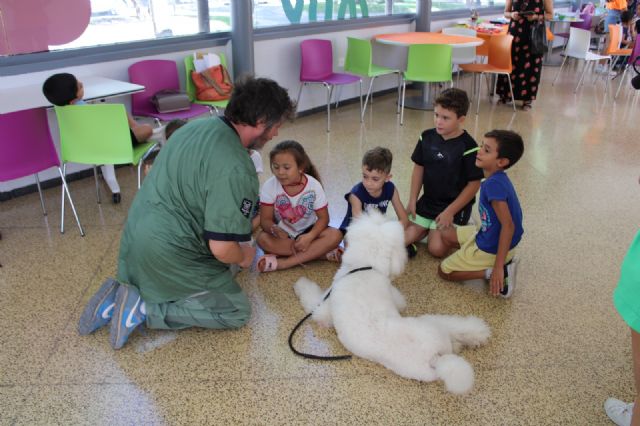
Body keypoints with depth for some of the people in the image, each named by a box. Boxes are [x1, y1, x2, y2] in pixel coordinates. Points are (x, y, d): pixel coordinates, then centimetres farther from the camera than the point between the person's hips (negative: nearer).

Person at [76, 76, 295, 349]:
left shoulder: (197, 125, 3)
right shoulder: (236, 171, -25)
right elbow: (222, 248, -25)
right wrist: (243, 257, 0)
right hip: (168, 254, -9)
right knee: (237, 312, 5)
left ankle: (120, 294, 14)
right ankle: (144, 310, -4)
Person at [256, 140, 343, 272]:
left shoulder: (313, 185, -16)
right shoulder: (269, 186, -16)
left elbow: (323, 218, -11)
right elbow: (265, 219, -16)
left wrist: (309, 237, -31)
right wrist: (275, 229, -41)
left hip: (307, 232, 1)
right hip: (282, 234, 0)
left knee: (335, 235, -28)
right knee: (263, 239, -33)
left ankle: (281, 263, -29)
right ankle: (318, 252, -25)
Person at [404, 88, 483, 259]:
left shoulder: (468, 147, -17)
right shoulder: (427, 137, -2)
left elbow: (474, 184, -14)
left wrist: (450, 212, -16)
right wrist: (412, 200, 2)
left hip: (454, 206, -5)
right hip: (427, 201, 5)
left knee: (436, 248, -18)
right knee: (403, 239, -8)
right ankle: (433, 228, 17)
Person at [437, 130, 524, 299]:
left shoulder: (493, 184, -30)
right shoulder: (497, 179, -2)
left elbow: (508, 225, -32)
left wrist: (497, 268, -31)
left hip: (491, 247, -9)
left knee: (444, 271, 5)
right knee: (446, 236, 23)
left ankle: (502, 270, -6)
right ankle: (501, 261, 11)